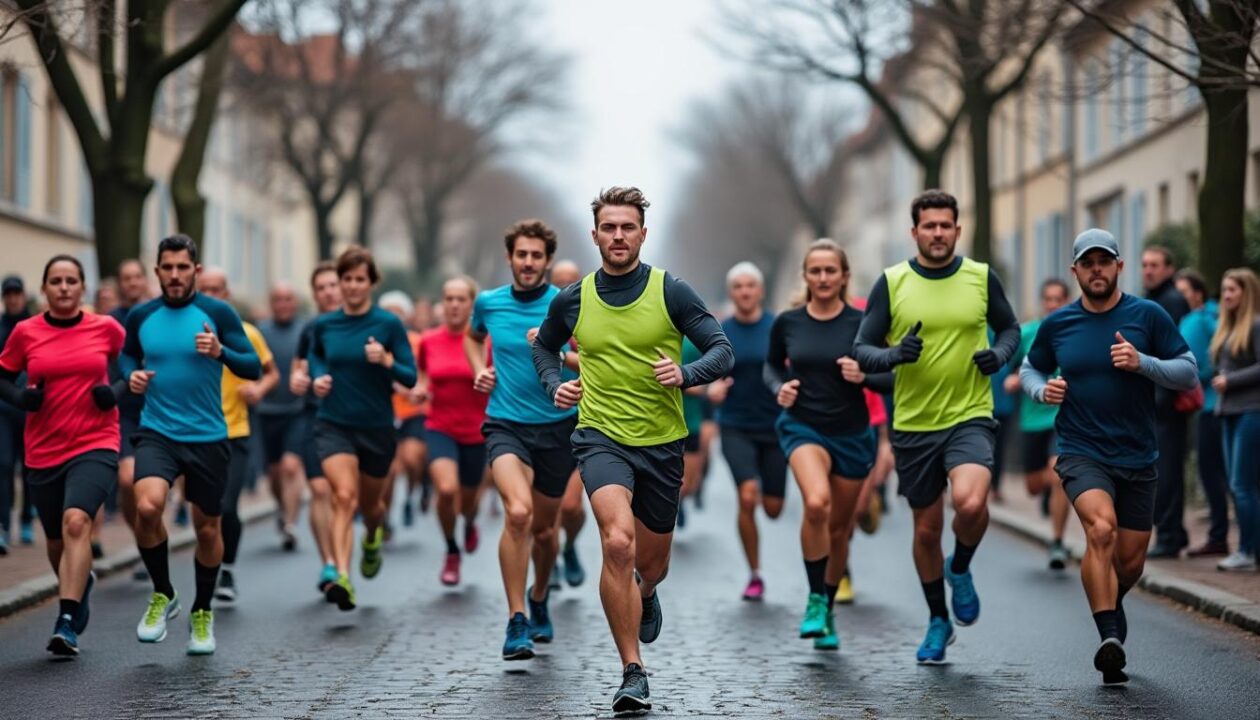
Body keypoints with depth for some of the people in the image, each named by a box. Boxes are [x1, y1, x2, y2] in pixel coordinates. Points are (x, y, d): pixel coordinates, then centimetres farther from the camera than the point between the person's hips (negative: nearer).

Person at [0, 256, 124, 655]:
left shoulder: (106, 328, -1)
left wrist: (118, 393, -6)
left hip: (95, 446, -3)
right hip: (43, 452, 3)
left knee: (76, 521, -26)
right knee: (57, 540, 14)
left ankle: (67, 623, -28)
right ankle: (80, 583, 49)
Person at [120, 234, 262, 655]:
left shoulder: (218, 313, -5)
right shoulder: (141, 316, 3)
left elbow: (254, 368, -6)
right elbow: (127, 355, 21)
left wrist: (220, 352, -25)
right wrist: (131, 374, -1)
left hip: (207, 437, 0)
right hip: (156, 432, 1)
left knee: (207, 529, 9)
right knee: (147, 506, -25)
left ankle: (202, 613, 32)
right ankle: (162, 596, -2)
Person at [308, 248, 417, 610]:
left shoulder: (388, 324, -7)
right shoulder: (323, 325, 1)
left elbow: (410, 377, -7)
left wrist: (387, 361, -26)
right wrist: (318, 377, 2)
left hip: (377, 427, 0)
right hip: (334, 425, 0)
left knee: (370, 503, 17)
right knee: (344, 496, -22)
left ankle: (372, 538, 54)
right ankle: (342, 579, -30)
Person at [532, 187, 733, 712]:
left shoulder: (672, 292, -4)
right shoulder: (572, 300, 2)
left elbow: (723, 351, -4)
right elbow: (544, 346, 22)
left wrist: (685, 374, -23)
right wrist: (555, 386, 2)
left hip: (661, 442, 1)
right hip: (601, 437, -1)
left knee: (650, 564, 14)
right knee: (617, 542, -25)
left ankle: (645, 594, 55)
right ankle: (633, 674, -17)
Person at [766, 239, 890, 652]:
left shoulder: (861, 323, -6)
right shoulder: (787, 323, -1)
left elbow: (890, 378, -1)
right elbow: (772, 366, 16)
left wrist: (864, 375, -21)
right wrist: (779, 388, -5)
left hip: (852, 435, 1)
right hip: (803, 428, -1)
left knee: (839, 530, 11)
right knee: (816, 503, -29)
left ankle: (828, 610, 34)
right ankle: (814, 600, -12)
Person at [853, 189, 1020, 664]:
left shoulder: (982, 278, 2)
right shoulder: (891, 283, -1)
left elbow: (1010, 328, 16)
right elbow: (862, 351, 1)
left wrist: (999, 354, -5)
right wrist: (893, 355, -20)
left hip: (970, 416, -1)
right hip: (913, 424, 1)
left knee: (970, 502, -27)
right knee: (926, 530, 10)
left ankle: (961, 569, 6)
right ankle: (938, 621, 31)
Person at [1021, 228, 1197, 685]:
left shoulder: (1148, 316, -2)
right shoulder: (1056, 325, 2)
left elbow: (1189, 373, -1)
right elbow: (1030, 369, 17)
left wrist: (1143, 363, -18)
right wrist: (1042, 390, -5)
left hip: (1138, 457, 2)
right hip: (1081, 453, -1)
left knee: (1130, 561, 9)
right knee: (1101, 528, -29)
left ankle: (1110, 602, 44)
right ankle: (1109, 636, -26)